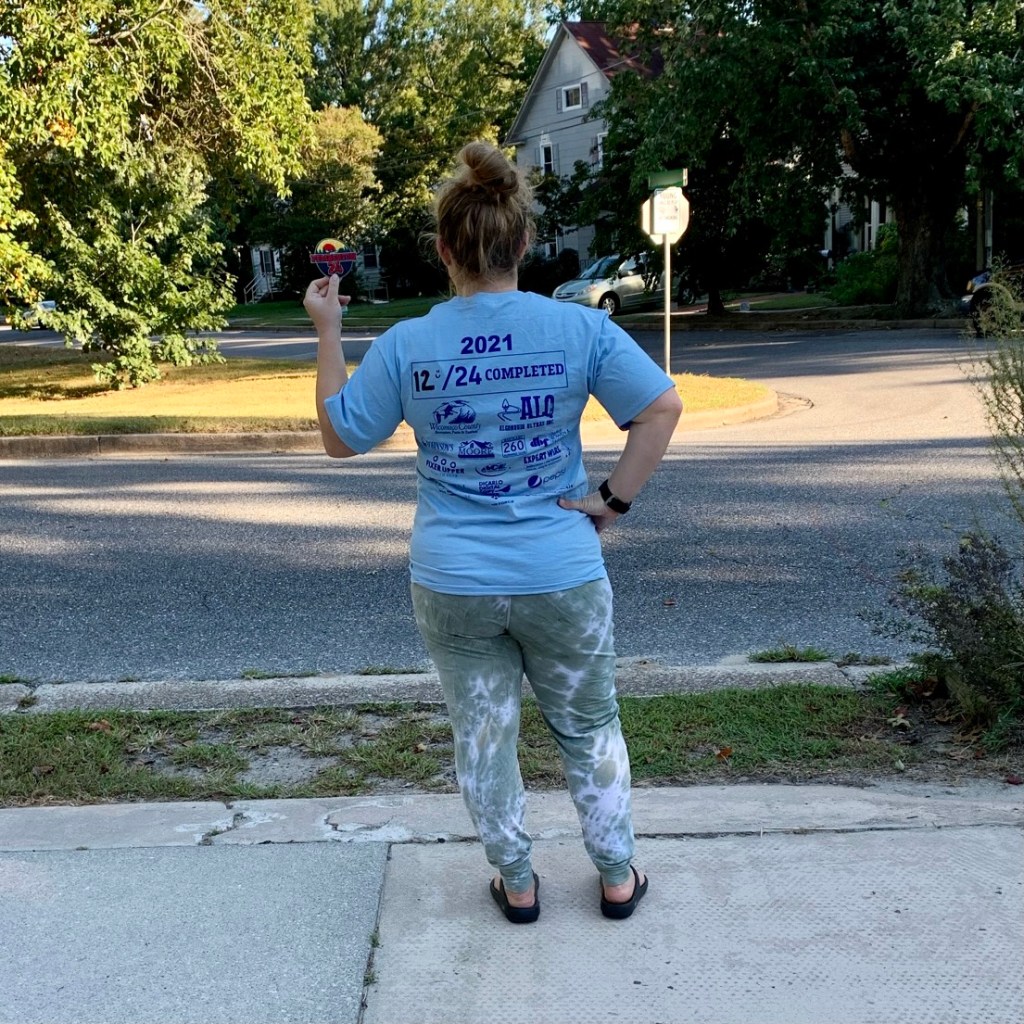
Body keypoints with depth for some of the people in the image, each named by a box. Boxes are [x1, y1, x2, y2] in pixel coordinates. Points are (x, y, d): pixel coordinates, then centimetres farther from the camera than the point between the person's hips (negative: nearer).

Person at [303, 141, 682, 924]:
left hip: (452, 584, 0)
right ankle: (618, 876, 32)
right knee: (589, 727, 19)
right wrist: (616, 500, -4)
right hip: (561, 577, 0)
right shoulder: (578, 327, -10)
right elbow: (662, 408, -11)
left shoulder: (406, 345, -9)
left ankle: (517, 883, 32)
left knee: (483, 736, 18)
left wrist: (327, 331, 9)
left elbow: (340, 437, 2)